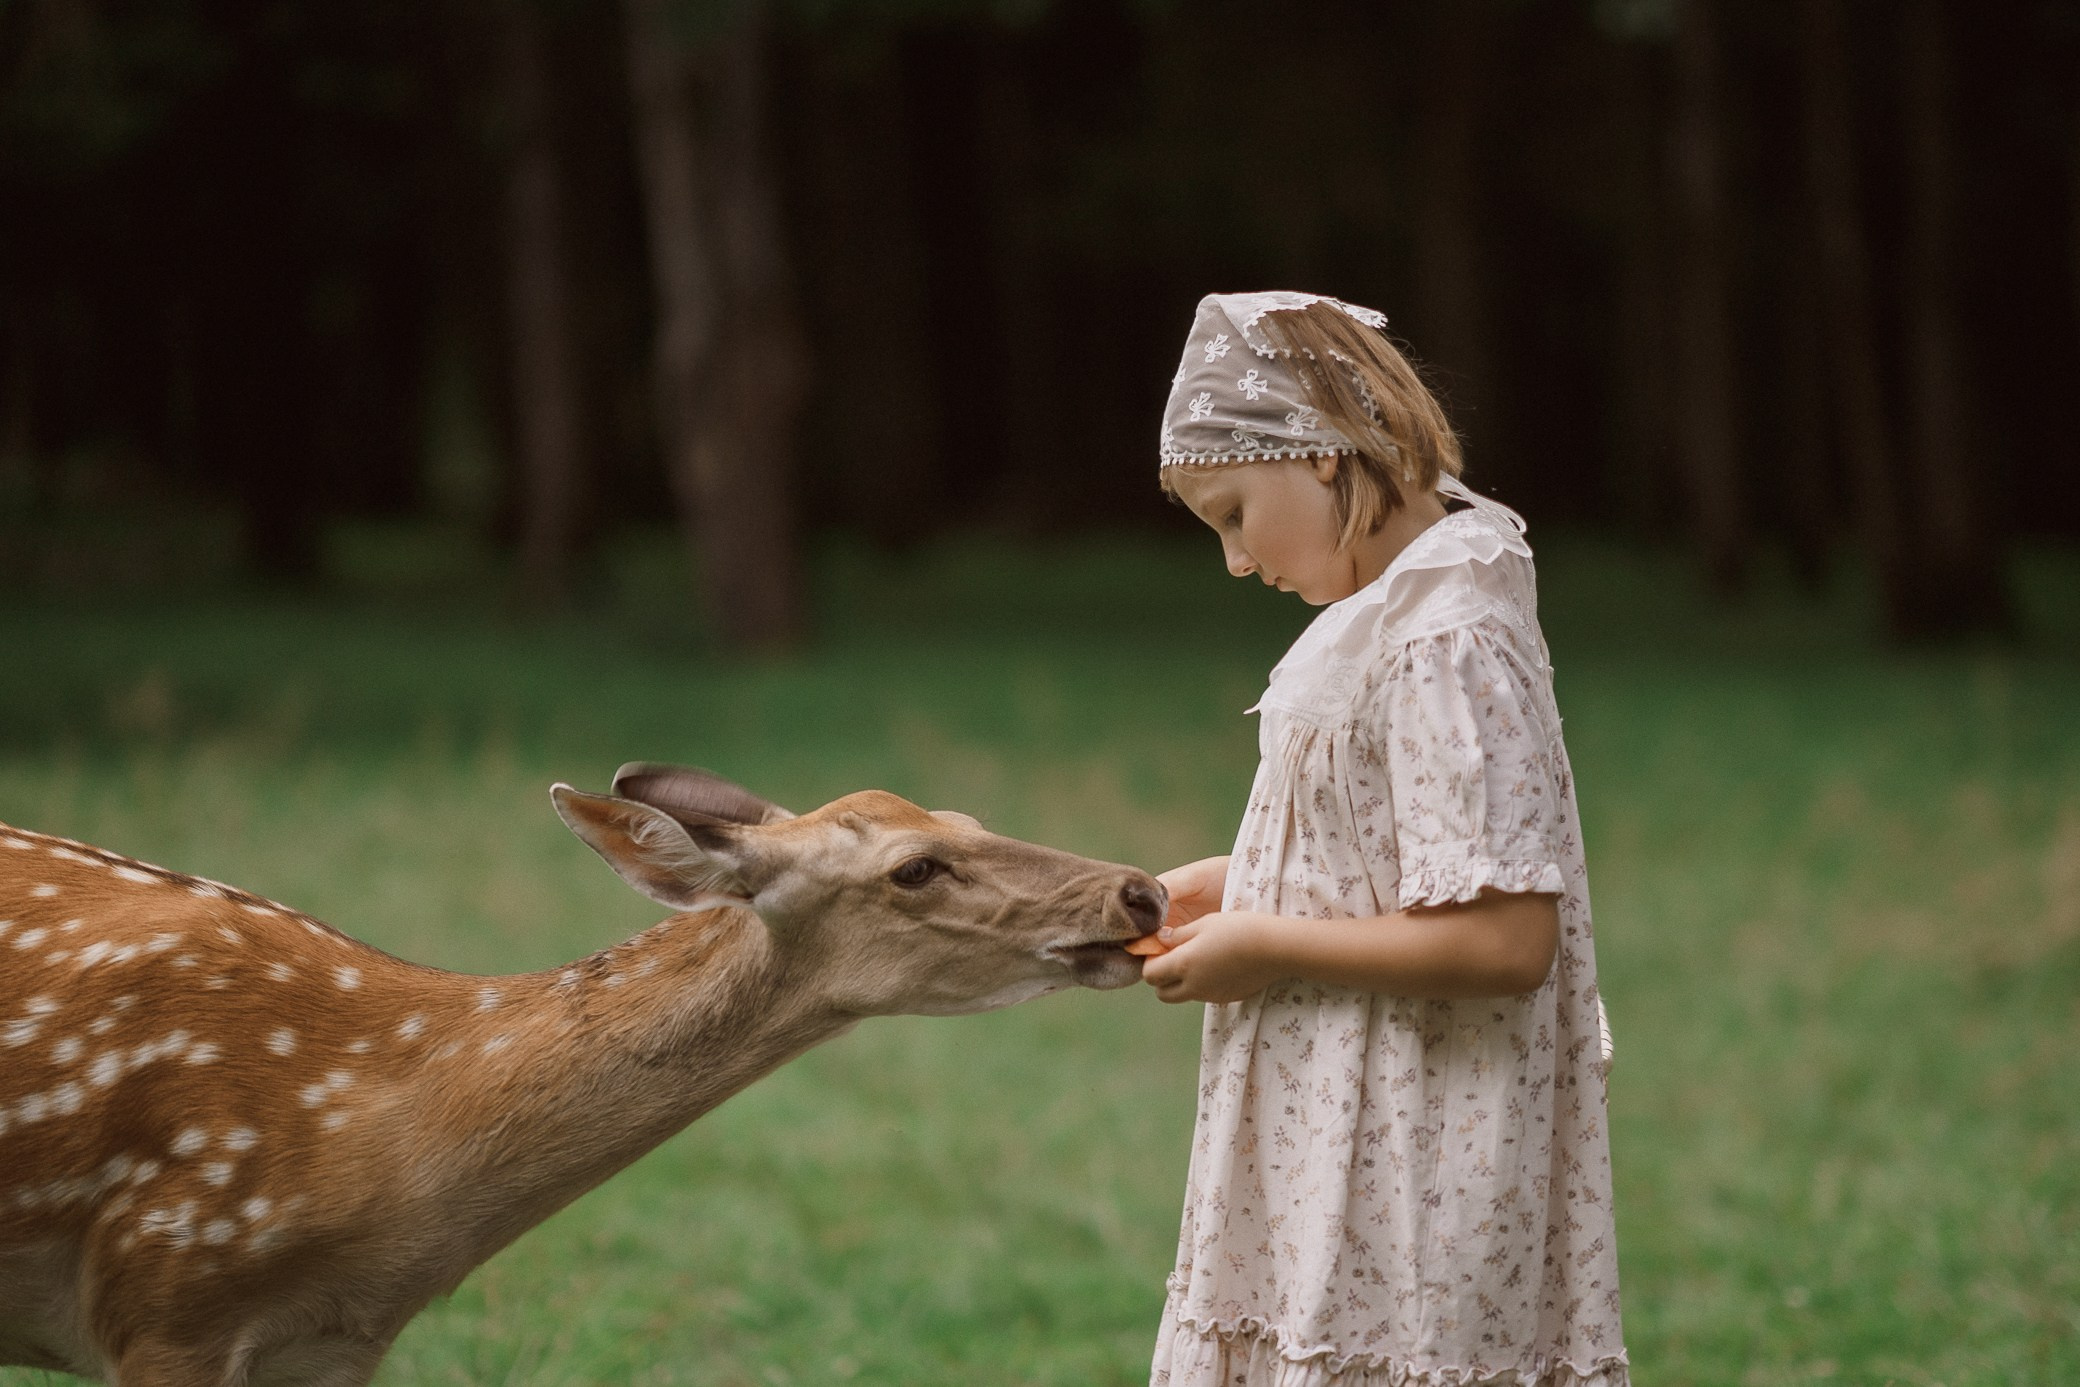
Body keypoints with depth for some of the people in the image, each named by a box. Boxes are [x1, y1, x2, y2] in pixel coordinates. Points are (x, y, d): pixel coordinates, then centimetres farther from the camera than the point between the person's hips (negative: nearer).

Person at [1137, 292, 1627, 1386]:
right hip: (1350, 1152, 9)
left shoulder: (1446, 647, -20)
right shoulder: (1395, 612, 10)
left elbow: (1504, 939, -25)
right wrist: (1235, 886, 8)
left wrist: (1266, 948, -16)